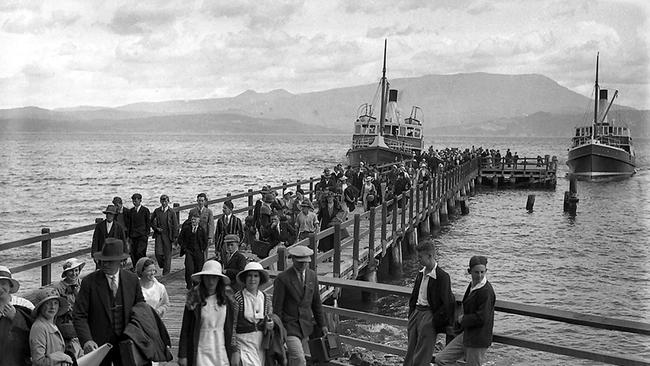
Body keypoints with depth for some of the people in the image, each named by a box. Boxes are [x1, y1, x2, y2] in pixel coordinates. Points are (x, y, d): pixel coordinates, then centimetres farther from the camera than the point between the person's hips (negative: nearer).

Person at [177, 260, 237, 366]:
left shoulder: (227, 302, 4)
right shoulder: (193, 302, -5)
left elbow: (231, 329, 8)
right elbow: (185, 330, -1)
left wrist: (234, 353, 6)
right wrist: (182, 355, -3)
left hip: (222, 353, 3)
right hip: (201, 353, -3)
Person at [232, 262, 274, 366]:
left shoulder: (265, 298, 6)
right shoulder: (237, 298, -8)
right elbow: (232, 325, -6)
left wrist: (270, 325, -5)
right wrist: (234, 350, -8)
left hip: (261, 343, 5)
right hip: (244, 343, -5)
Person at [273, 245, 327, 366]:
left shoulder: (312, 276, 4)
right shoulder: (282, 279, -14)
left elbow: (316, 302, 12)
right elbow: (277, 307, -10)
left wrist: (322, 324, 14)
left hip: (306, 326, 6)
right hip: (289, 326, -5)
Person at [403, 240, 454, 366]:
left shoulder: (442, 277, -15)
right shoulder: (421, 273, 9)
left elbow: (446, 304, -14)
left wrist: (434, 321, -13)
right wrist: (411, 315, 13)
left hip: (429, 315, -7)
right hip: (416, 312, 7)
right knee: (410, 352, 12)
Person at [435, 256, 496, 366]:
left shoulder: (487, 291, -20)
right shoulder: (471, 286, 8)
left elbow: (481, 318, -23)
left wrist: (463, 319, -10)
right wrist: (462, 319, 5)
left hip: (478, 340, -9)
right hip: (466, 334, 9)